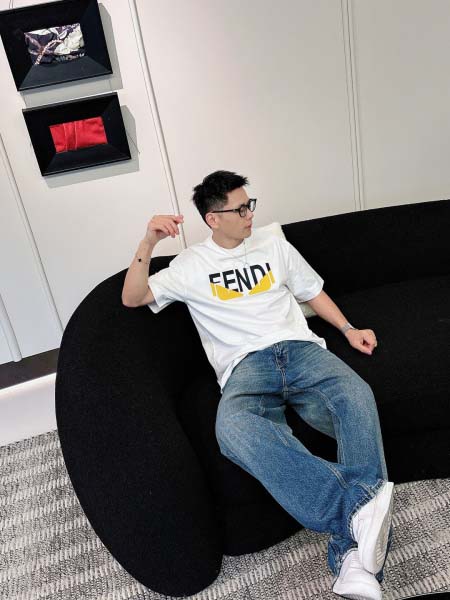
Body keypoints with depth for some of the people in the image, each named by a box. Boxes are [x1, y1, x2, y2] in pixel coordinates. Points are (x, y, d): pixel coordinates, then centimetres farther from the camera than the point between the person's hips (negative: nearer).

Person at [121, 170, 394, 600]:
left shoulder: (273, 246, 21)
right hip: (246, 366, -2)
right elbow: (131, 298, 8)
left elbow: (312, 291, 28)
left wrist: (349, 329, 14)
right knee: (232, 428, -39)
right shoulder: (191, 265, 13)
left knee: (356, 395, -33)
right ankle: (356, 505, -46)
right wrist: (147, 244, -6)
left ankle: (353, 553, -38)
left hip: (299, 348, 3)